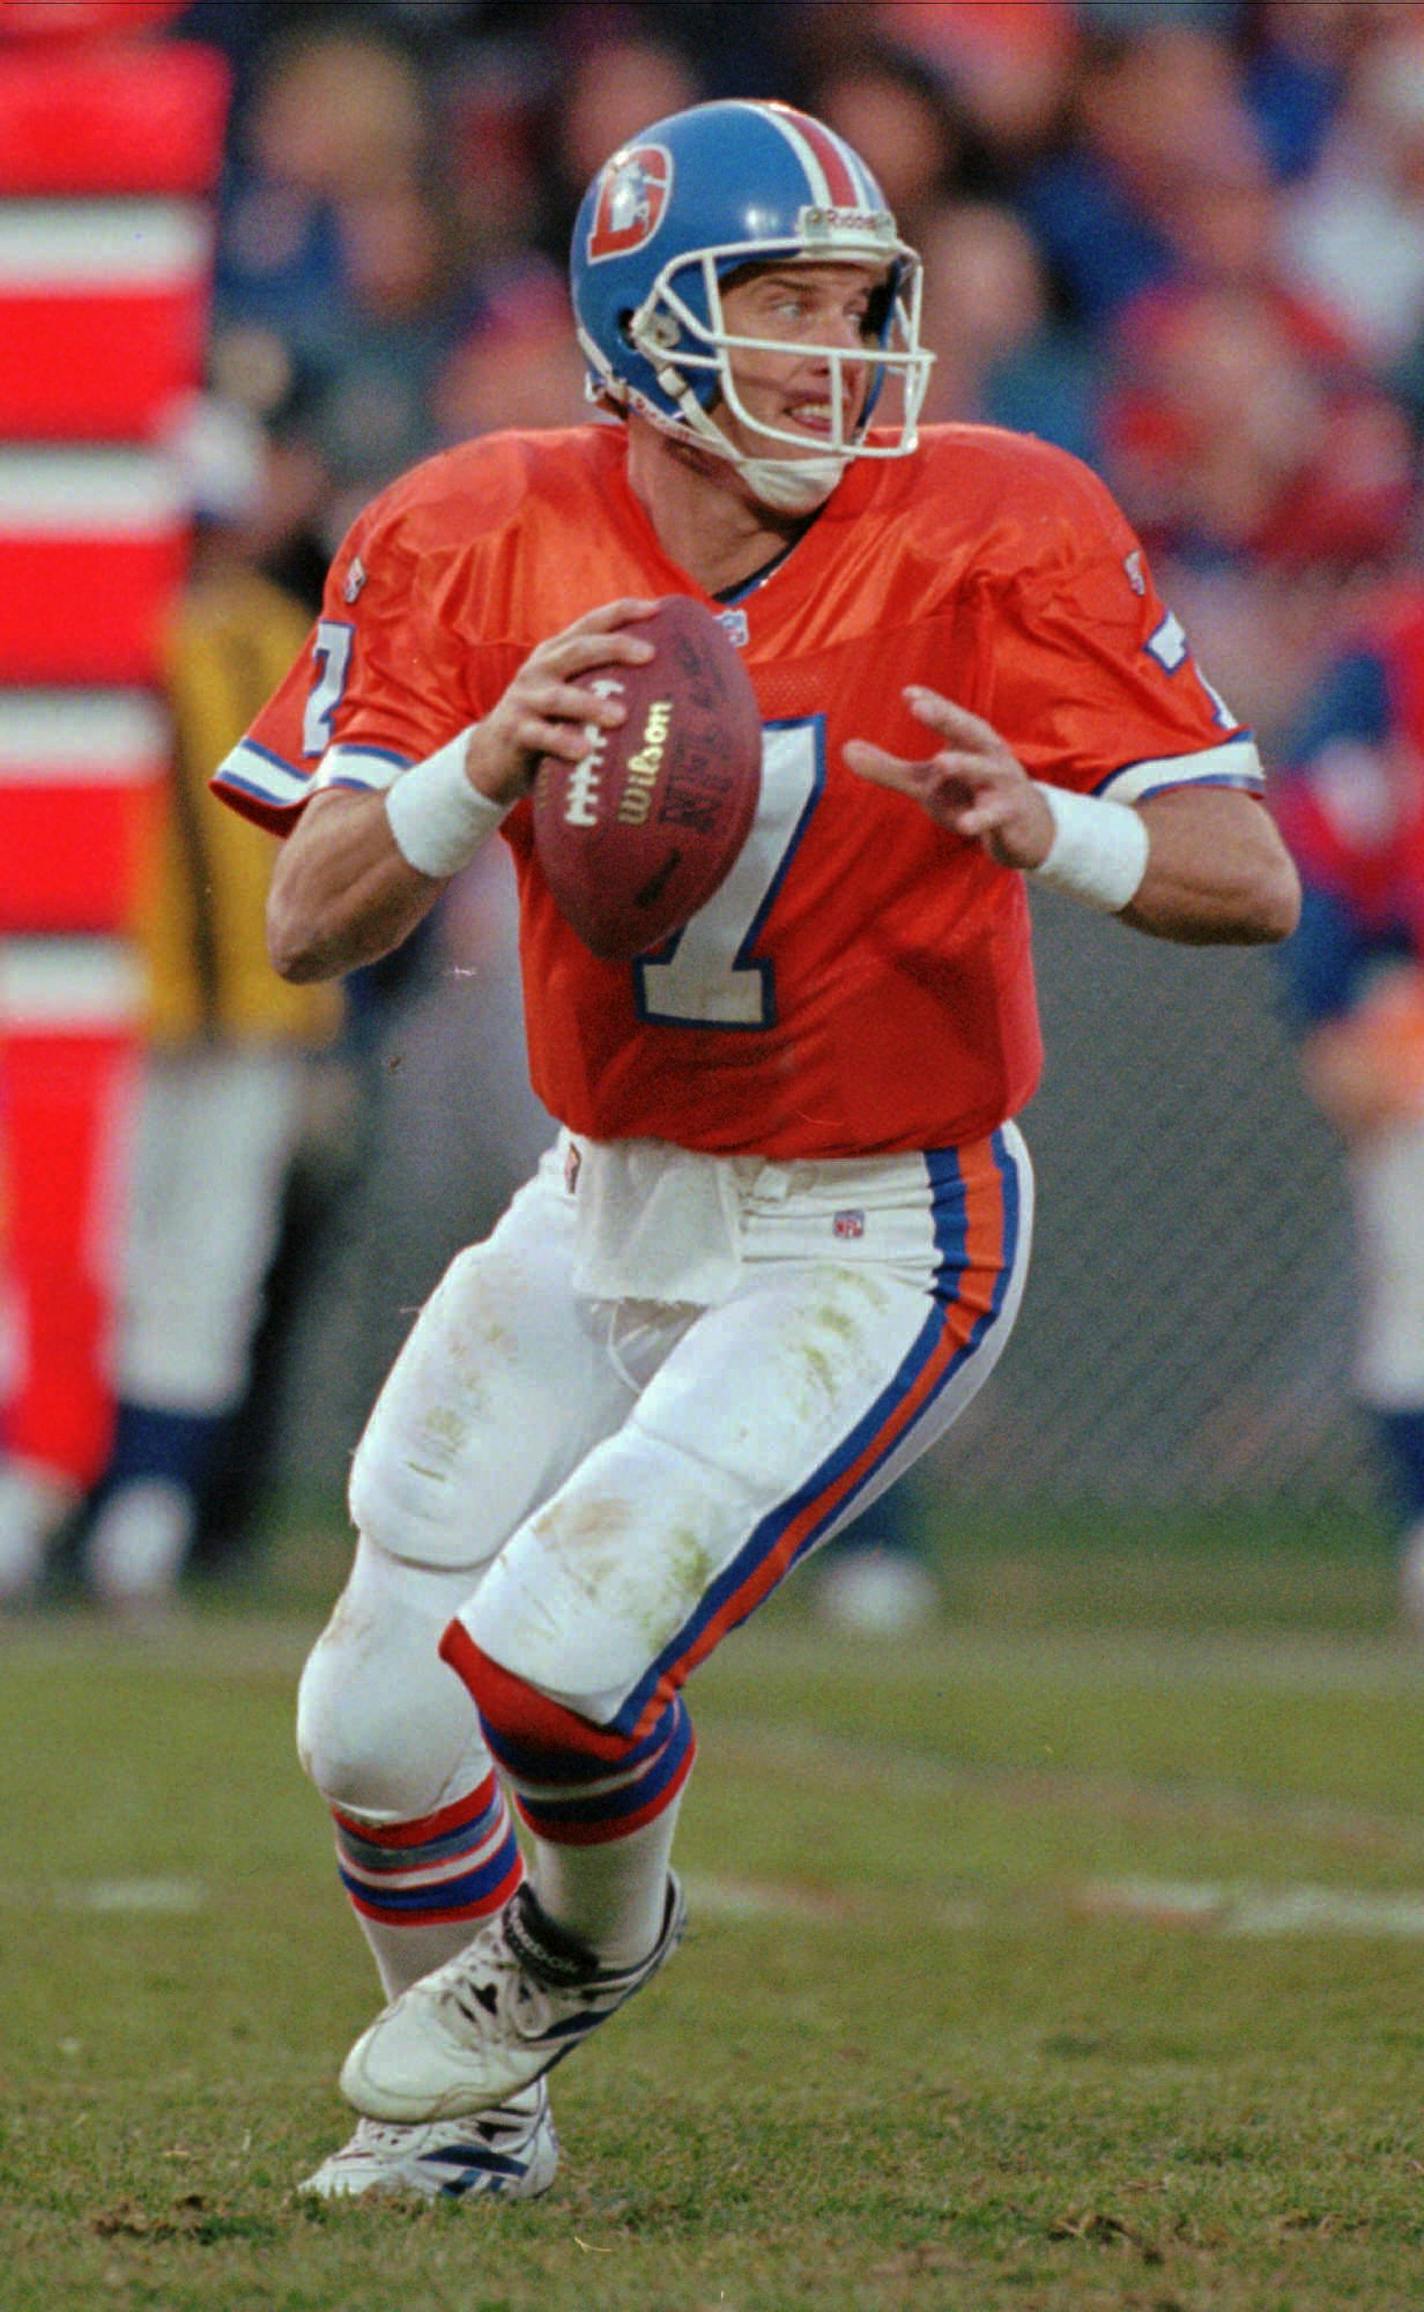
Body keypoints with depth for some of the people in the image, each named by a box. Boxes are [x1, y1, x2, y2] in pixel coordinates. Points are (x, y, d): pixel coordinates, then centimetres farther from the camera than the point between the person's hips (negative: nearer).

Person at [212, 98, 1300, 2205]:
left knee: (548, 1659, -19)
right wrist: (483, 767, -33)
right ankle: (475, 2114, 34)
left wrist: (1042, 831, -39)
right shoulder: (481, 547, -9)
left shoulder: (993, 542, -17)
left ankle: (598, 1930, 19)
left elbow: (1249, 881, -18)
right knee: (378, 1724, 3)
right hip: (601, 1214, 4)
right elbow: (311, 924, -14)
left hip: (871, 1241, -4)